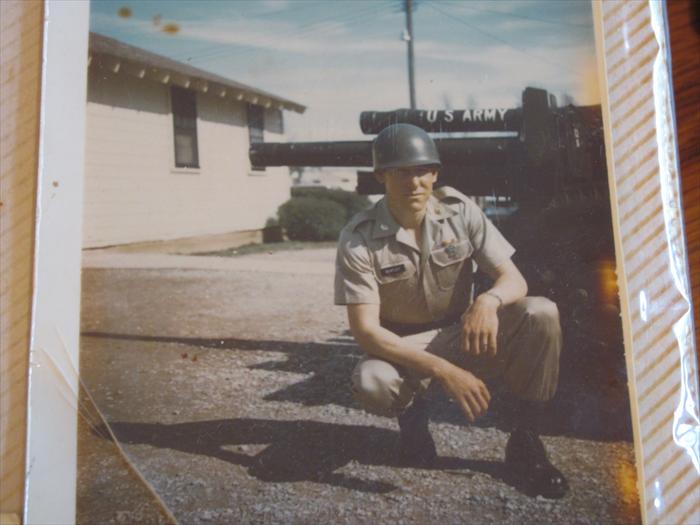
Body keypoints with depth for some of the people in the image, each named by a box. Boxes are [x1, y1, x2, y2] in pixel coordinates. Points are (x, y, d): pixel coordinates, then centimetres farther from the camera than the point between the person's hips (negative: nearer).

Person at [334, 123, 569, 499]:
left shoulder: (459, 210, -10)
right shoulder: (358, 238, -18)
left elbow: (514, 280, -12)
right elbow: (365, 329, -24)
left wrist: (488, 301, -39)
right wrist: (442, 370, -36)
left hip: (463, 335, 3)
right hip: (402, 349, -2)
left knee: (541, 314, -24)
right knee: (370, 384, -37)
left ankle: (525, 442, -7)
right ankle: (412, 414, 3)